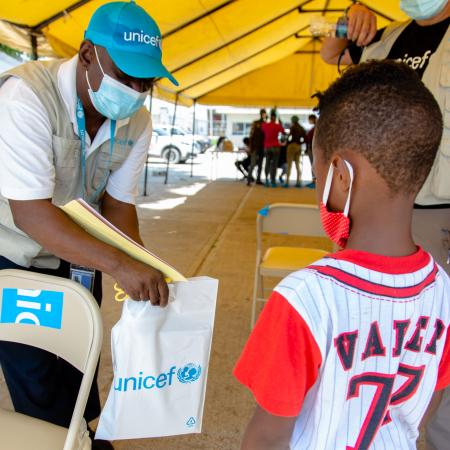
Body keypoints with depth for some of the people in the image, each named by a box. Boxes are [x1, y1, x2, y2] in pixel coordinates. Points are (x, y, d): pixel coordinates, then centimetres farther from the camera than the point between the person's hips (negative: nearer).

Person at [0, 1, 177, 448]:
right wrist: (117, 264, -44)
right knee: (36, 376, 3)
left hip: (77, 258, 6)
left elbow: (118, 204, -8)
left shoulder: (137, 122, -10)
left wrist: (144, 276, -23)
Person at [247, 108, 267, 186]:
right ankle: (249, 180, -9)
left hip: (262, 147, 5)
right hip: (255, 146, -5)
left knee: (260, 164, 9)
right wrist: (251, 146, -11)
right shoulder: (255, 123, -3)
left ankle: (258, 179, 17)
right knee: (253, 164, -10)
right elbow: (251, 135, -5)